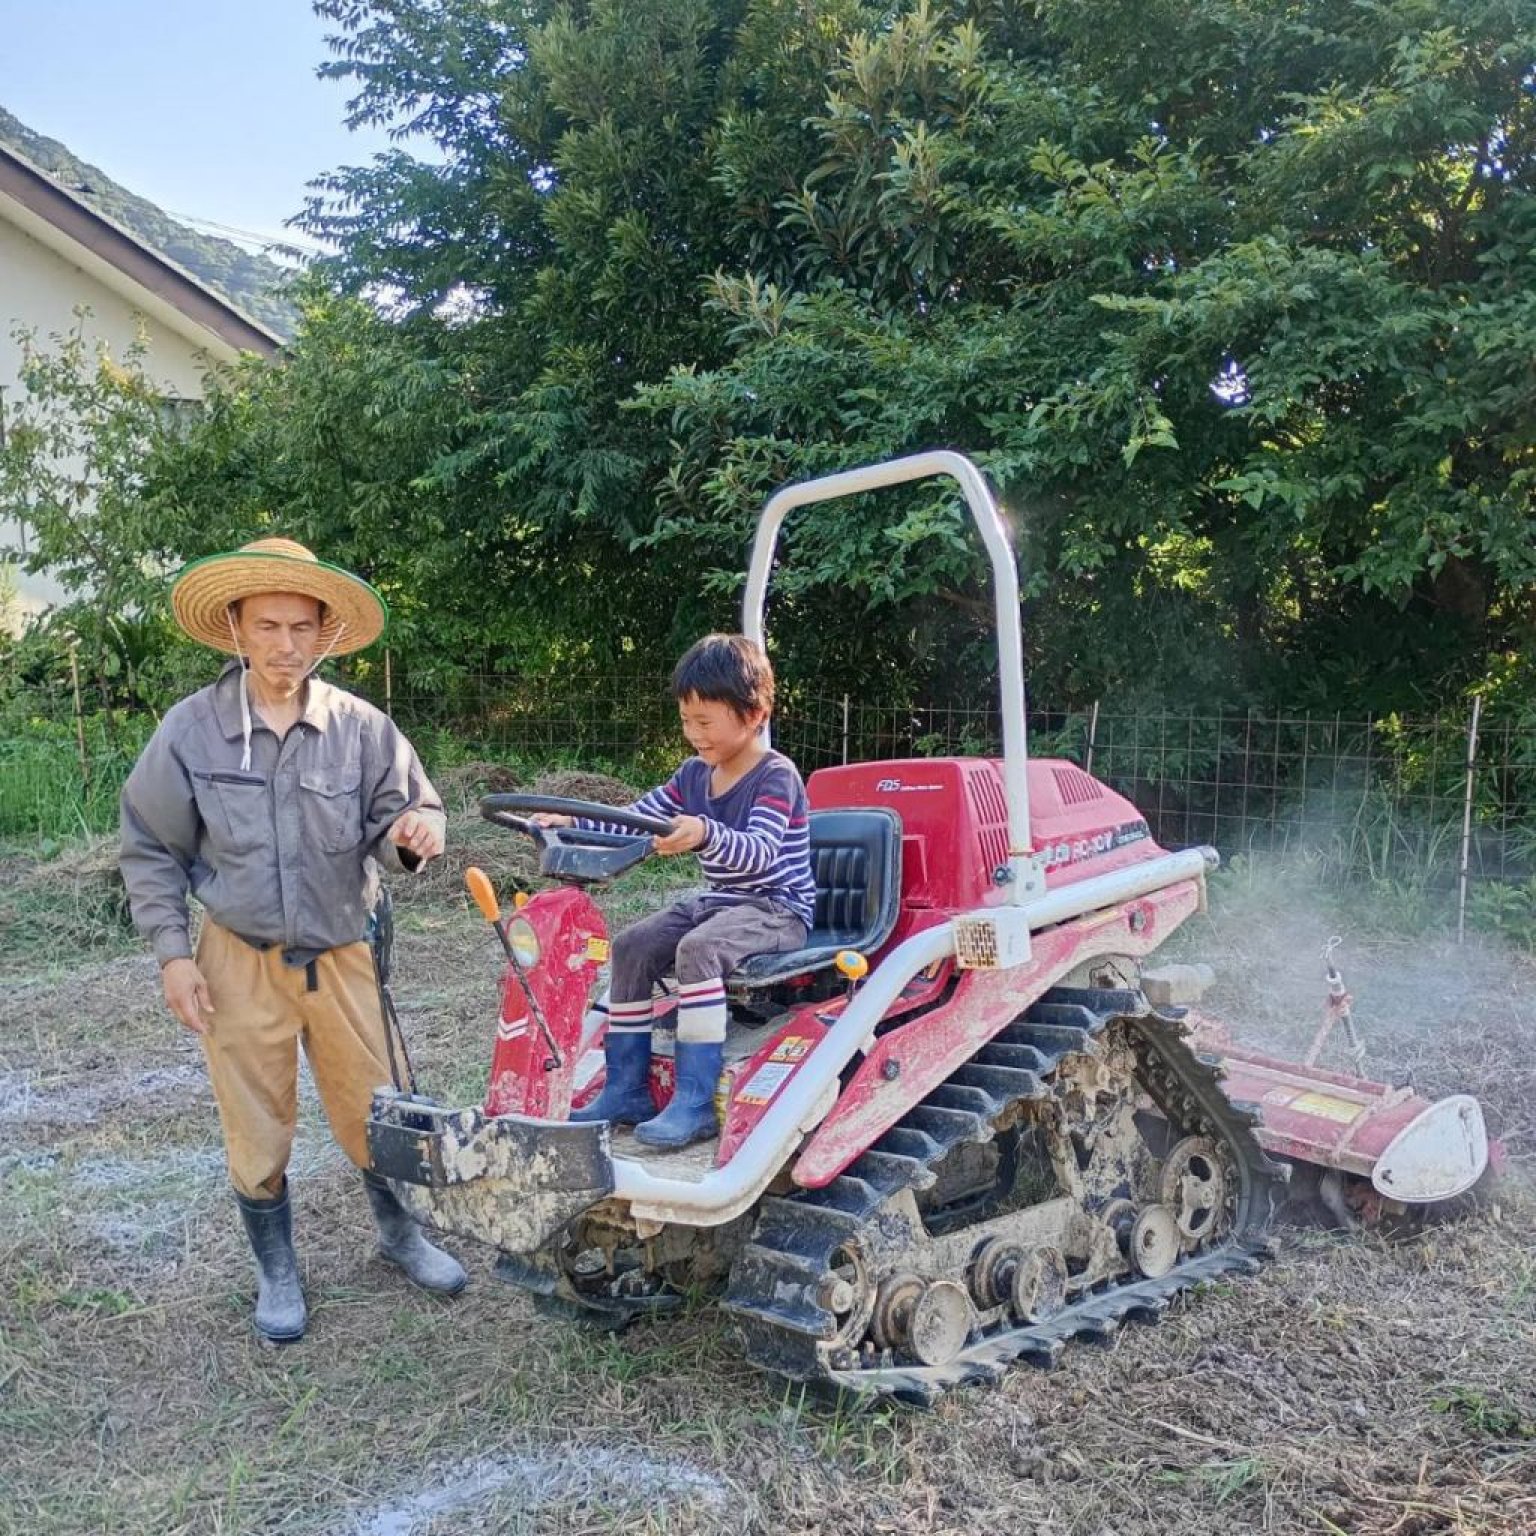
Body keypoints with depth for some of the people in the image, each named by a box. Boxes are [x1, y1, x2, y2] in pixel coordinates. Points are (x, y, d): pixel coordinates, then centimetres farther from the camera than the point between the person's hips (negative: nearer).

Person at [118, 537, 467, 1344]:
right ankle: (276, 1270, 34)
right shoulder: (190, 728, -8)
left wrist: (415, 832, -29)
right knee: (256, 1127, 12)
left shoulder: (359, 726, -8)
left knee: (377, 1111, 12)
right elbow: (152, 850, 0)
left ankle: (399, 1232, 39)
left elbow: (399, 813, -4)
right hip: (239, 962, 0)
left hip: (343, 955, 1)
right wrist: (172, 953, -4)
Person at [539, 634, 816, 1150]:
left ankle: (695, 1101, -31)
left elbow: (759, 853, -31)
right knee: (631, 945, -9)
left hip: (777, 906, -8)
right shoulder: (694, 775, 9)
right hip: (718, 902, 8)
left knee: (697, 949, -34)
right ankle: (626, 1090, -3)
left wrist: (705, 834, -50)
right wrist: (571, 820, -5)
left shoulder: (776, 776, -15)